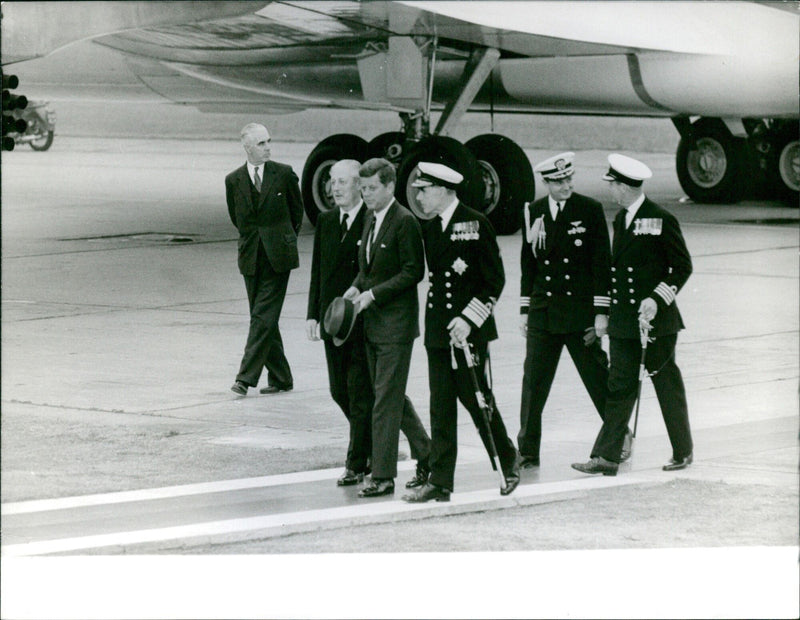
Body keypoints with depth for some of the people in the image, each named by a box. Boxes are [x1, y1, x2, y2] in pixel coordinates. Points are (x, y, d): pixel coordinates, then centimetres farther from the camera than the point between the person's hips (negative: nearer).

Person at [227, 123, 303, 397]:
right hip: (251, 258, 3)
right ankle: (280, 377, 16)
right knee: (263, 318, 6)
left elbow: (297, 210, 11)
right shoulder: (233, 180, 3)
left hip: (278, 257, -3)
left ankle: (247, 376, -13)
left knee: (264, 317, -10)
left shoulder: (283, 174, -2)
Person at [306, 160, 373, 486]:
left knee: (360, 394, -2)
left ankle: (357, 464, 5)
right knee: (339, 391, 11)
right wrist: (314, 314, 6)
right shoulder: (326, 221, 10)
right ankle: (374, 443, 30)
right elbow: (318, 271, 12)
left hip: (364, 321, -6)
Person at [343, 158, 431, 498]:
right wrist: (356, 287, 2)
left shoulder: (405, 221, -13)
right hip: (373, 322, 9)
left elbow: (413, 272, -16)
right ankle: (426, 454, 27)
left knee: (386, 399, -7)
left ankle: (382, 476, -3)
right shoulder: (371, 219, 13)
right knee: (391, 396, 13)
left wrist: (374, 294, -19)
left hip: (396, 323, -9)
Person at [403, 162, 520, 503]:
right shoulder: (430, 229, 12)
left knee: (476, 398, -1)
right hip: (438, 330, 6)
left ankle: (508, 461, 21)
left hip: (469, 329, -6)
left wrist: (469, 318, -16)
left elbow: (495, 279, -10)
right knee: (441, 405, 3)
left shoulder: (475, 224, -9)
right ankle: (440, 482, 2)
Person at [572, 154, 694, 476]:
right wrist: (609, 311, 13)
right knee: (620, 386, 3)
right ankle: (607, 455, 0)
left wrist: (657, 299, -19)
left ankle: (683, 452, 17)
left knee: (667, 383, 5)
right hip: (624, 320, 6)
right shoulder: (621, 219, 11)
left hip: (657, 318, -6)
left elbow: (683, 267, -9)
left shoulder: (662, 220, -11)